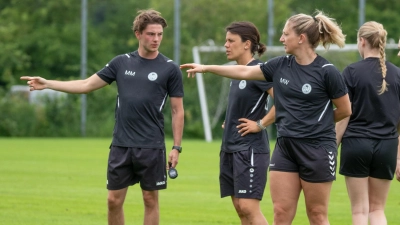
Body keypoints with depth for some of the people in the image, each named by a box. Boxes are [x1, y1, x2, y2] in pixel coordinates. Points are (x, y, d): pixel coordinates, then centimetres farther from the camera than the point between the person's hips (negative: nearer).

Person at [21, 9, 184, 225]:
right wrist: (47, 84, 4)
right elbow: (86, 85, 10)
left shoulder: (170, 69, -2)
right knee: (114, 200, 4)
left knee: (150, 199, 3)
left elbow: (177, 111, 1)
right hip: (121, 144, 3)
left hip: (151, 147, -3)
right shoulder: (122, 62, 6)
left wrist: (176, 147, -5)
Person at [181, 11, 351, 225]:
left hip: (316, 148, -5)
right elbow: (245, 72, 16)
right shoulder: (281, 65, 5)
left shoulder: (326, 71, -11)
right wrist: (206, 68, 20)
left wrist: (318, 121, 9)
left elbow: (345, 110, -3)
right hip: (285, 147, 5)